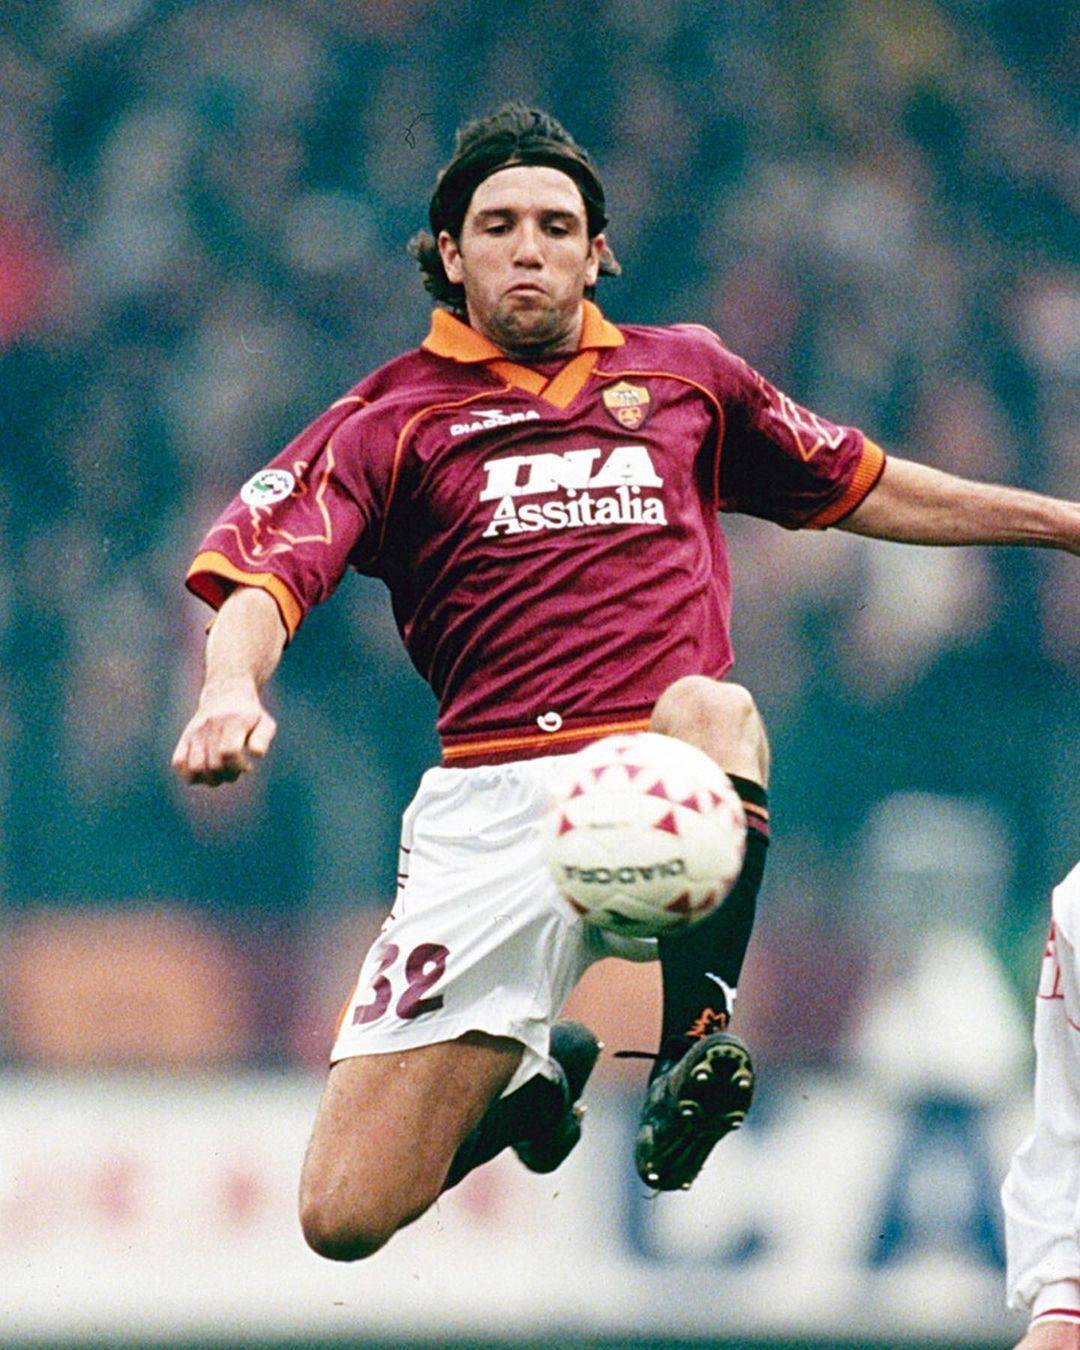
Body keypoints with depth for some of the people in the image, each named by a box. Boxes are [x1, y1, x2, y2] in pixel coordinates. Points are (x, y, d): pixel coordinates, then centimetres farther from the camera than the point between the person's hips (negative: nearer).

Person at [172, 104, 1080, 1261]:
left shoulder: (683, 373, 19)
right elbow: (263, 583, -4)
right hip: (494, 806, 0)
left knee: (707, 708, -38)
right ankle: (523, 1072, 24)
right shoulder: (388, 420, 10)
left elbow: (868, 491, 32)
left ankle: (695, 1040, -33)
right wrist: (230, 688, -26)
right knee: (346, 1217, -8)